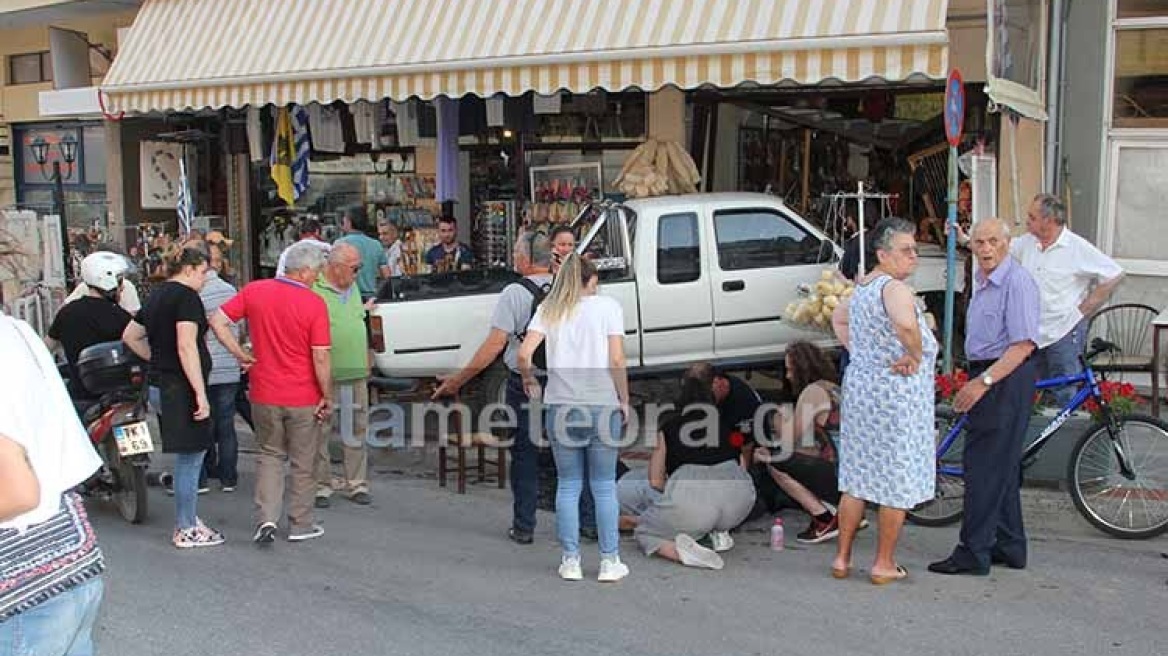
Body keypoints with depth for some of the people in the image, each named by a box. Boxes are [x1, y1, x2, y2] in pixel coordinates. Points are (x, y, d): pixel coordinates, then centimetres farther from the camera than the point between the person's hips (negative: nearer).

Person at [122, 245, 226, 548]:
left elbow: (130, 336, 24)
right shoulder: (186, 296, -13)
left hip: (162, 384, 9)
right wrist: (201, 393, -24)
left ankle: (187, 520, 24)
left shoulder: (156, 295, 15)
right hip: (182, 387, -9)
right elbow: (187, 346, -23)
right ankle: (187, 530, 6)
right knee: (190, 457, -1)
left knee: (188, 456, 17)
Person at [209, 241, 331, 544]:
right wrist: (327, 397, -6)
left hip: (264, 394, 3)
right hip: (303, 398, -3)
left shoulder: (254, 291, -2)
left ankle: (266, 518, 6)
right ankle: (300, 525, 22)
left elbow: (218, 321, -3)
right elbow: (321, 358, -16)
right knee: (303, 462, 13)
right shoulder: (314, 303, -15)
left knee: (270, 455, 19)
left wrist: (241, 355, 3)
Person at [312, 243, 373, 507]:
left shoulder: (353, 289, 16)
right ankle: (321, 484, 12)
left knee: (356, 430, 9)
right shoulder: (313, 290, -9)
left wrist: (366, 362, 21)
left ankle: (356, 483, 17)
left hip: (356, 375, 7)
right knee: (321, 431, 2)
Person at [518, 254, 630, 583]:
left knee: (568, 486, 12)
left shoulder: (549, 309, 6)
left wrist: (529, 379, 13)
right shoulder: (608, 306, 0)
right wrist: (624, 400, 1)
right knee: (604, 486, 8)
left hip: (560, 405, 2)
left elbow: (524, 354, -5)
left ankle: (570, 561, 15)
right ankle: (609, 562, 14)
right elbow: (617, 360, -9)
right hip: (603, 405, -2)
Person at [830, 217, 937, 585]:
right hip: (895, 393, -8)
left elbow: (838, 319, 30)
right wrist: (916, 356, -21)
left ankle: (842, 558, 20)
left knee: (857, 476, 14)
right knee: (897, 480, 4)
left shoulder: (862, 288, 12)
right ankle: (884, 565, 12)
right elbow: (905, 324, -38)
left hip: (859, 387, 9)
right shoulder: (895, 288, -17)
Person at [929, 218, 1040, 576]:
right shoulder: (984, 282, 15)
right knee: (1001, 466, 15)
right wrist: (977, 381, 13)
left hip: (1006, 380, -10)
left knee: (984, 466, -7)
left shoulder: (1017, 281, -16)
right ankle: (1010, 548, 24)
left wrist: (983, 382, -25)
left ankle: (973, 553, -1)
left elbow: (1024, 344, -22)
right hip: (989, 377, 10)